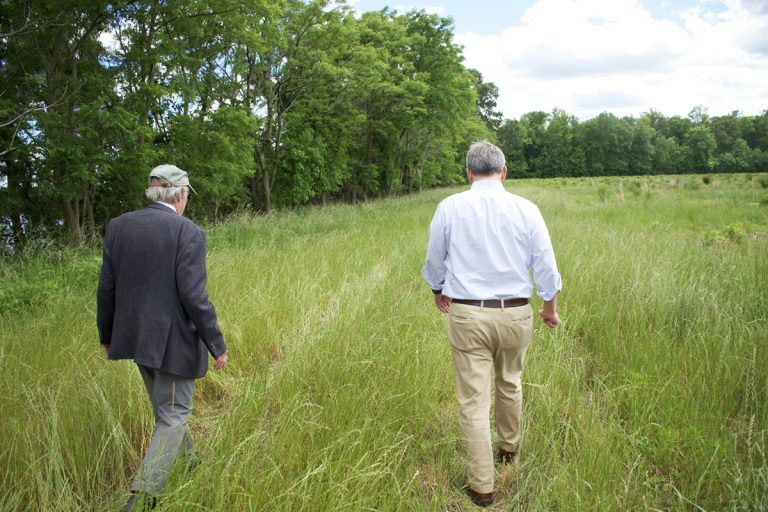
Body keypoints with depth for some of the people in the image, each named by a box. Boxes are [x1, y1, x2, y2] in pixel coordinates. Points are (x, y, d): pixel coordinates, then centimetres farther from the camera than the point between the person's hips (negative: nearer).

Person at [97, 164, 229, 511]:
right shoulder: (188, 233, -17)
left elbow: (107, 288, 3)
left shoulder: (118, 226, 0)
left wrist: (107, 335, 17)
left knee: (166, 405, 25)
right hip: (173, 340, -6)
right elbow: (194, 297, -21)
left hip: (135, 335, 7)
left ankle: (185, 463, 46)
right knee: (173, 415, 8)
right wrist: (217, 346, -11)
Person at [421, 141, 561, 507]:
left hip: (467, 315, -2)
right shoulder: (526, 209, -3)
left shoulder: (449, 208, -5)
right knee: (509, 384, 25)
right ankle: (508, 449, 46)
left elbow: (434, 264, 6)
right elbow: (546, 268, 1)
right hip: (515, 314, 2)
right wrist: (550, 308, 18)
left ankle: (482, 487, 13)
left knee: (474, 401, 5)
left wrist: (438, 293, 26)